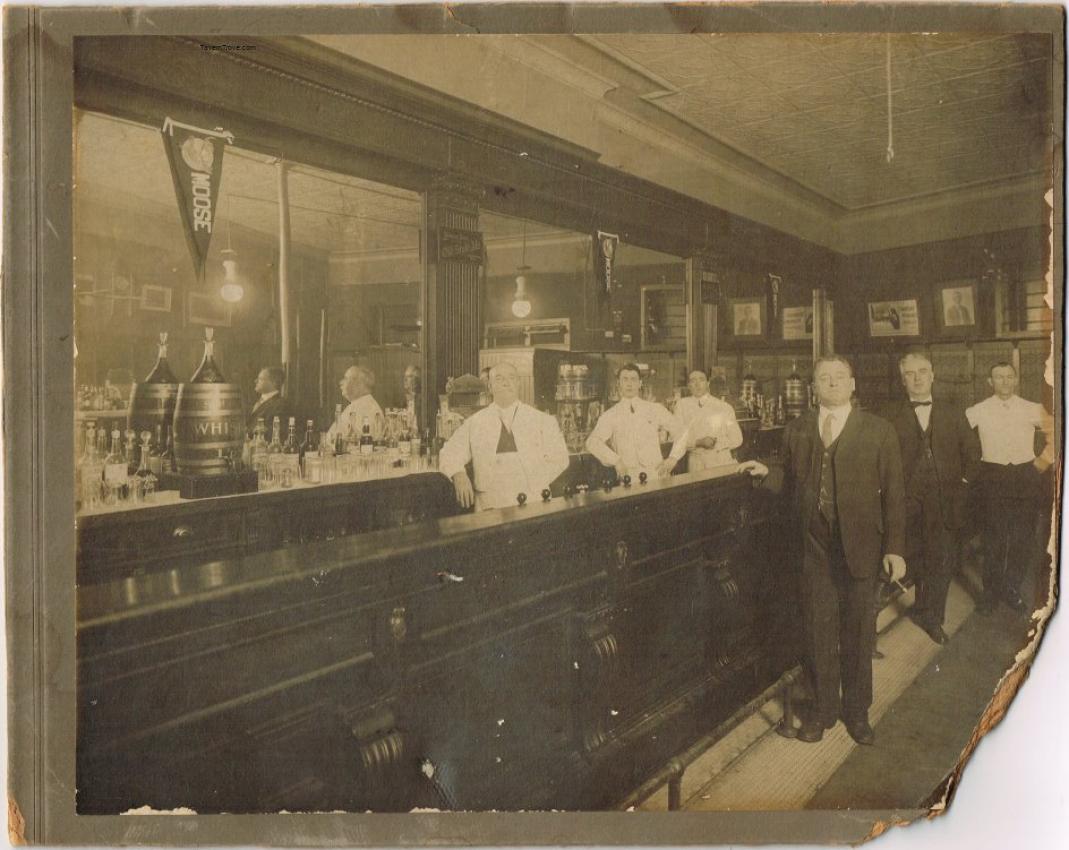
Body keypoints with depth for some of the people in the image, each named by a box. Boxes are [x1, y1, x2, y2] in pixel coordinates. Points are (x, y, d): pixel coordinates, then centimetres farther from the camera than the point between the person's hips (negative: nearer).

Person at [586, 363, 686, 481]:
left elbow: (681, 433, 14)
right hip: (628, 478, -1)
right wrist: (616, 461, -17)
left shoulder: (655, 409, 9)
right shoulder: (610, 416, 4)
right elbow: (592, 443, -8)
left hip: (657, 475, 2)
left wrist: (673, 457, 1)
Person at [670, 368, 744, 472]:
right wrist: (699, 442, -17)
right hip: (696, 466, 0)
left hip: (722, 463, 0)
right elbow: (678, 439, -1)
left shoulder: (725, 407, 2)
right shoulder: (682, 405, 3)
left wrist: (717, 443, -10)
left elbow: (737, 439, 5)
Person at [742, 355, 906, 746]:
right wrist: (766, 473, -8)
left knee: (858, 633, 11)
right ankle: (823, 708, 28)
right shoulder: (796, 430, 7)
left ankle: (856, 711, 31)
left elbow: (893, 493, -1)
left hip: (859, 546, -1)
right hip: (814, 545, 1)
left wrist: (895, 548, -4)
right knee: (817, 631, 9)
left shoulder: (878, 430, 0)